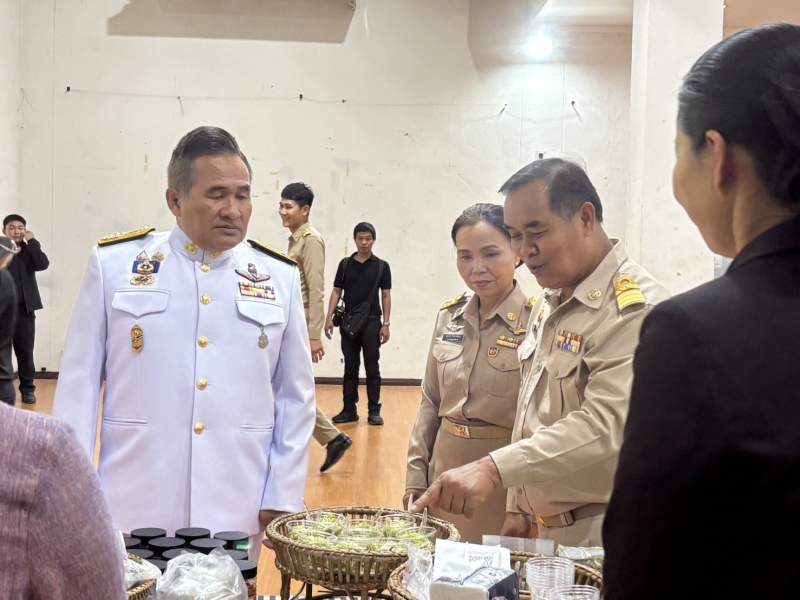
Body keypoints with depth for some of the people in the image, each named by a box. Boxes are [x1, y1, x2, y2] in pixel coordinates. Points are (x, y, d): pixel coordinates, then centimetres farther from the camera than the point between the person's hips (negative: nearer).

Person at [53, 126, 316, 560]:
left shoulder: (280, 278, 4)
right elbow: (79, 385, 1)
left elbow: (296, 397, 7)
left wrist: (283, 497, 2)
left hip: (237, 517, 1)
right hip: (133, 511, -1)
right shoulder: (114, 264, 0)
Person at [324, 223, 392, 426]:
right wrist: (329, 318, -3)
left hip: (372, 322, -2)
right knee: (350, 368, 8)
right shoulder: (345, 264, 5)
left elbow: (386, 295, 2)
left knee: (372, 369, 3)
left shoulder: (382, 266, 1)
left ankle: (374, 410, 10)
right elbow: (336, 291, 6)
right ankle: (349, 410, 15)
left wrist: (386, 323, -5)